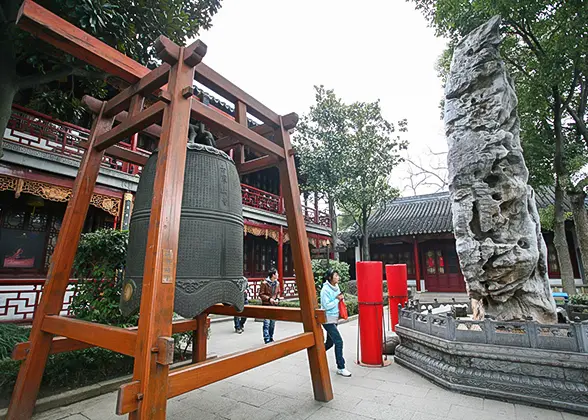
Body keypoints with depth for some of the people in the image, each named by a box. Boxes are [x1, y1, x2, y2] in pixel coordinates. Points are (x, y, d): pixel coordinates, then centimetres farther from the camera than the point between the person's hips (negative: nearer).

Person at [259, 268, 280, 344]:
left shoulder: (276, 283, 5)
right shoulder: (265, 283, -13)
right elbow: (261, 294, -9)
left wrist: (277, 299, -2)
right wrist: (269, 299, -18)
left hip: (274, 305, 6)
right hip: (266, 305, -6)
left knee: (273, 322, 14)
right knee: (267, 322, -8)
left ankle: (271, 338, 27)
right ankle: (267, 339, -2)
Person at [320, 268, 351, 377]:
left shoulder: (336, 287, 5)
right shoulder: (325, 289, -19)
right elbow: (326, 306, -21)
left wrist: (341, 299, -3)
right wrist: (337, 299, -18)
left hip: (334, 319, 8)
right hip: (328, 319, -8)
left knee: (330, 342, 17)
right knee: (339, 342, -9)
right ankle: (340, 368, 4)